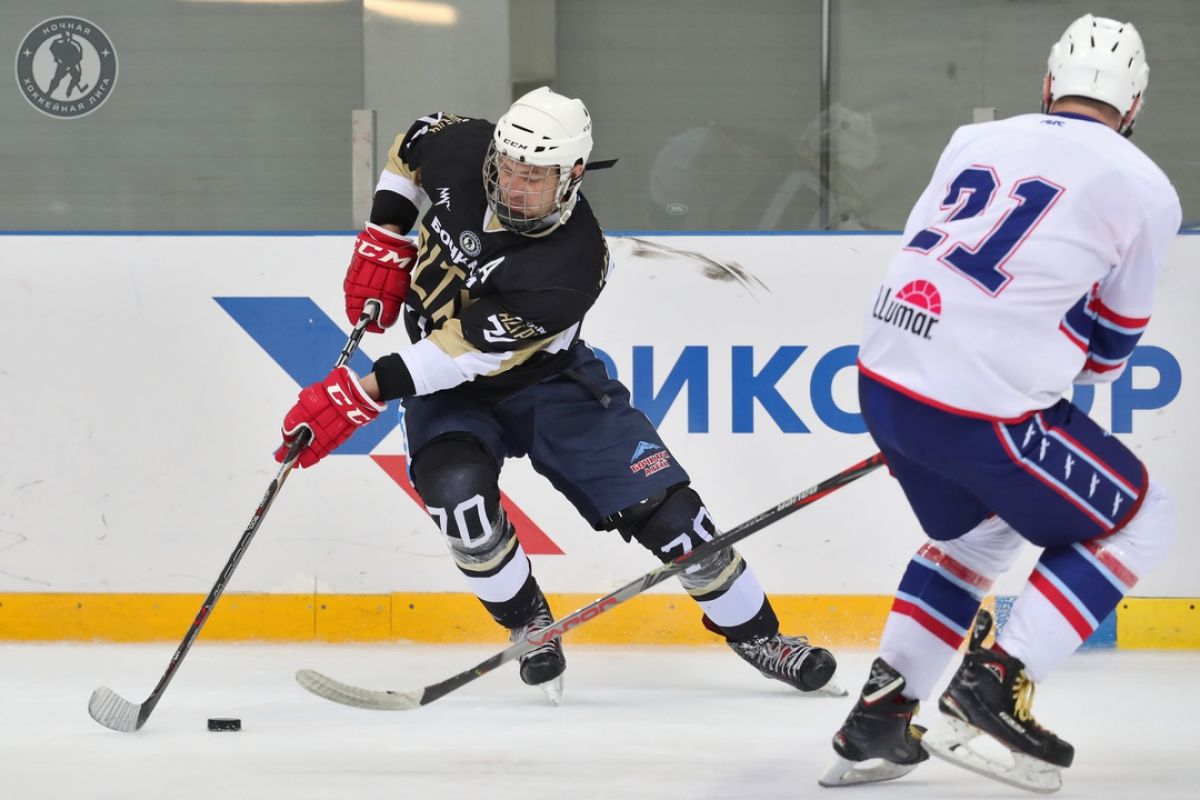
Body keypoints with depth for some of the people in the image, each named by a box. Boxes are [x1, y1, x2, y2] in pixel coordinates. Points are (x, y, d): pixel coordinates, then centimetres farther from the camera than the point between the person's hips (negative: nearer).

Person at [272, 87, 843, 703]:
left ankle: (755, 634, 14)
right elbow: (414, 144, 6)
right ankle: (529, 624, -2)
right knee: (456, 489, -28)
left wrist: (362, 394, -40)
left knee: (659, 502, -8)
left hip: (547, 380, -3)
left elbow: (466, 353, -37)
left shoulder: (570, 265, -34)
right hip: (448, 388, 3)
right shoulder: (463, 150, -21)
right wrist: (383, 241, -4)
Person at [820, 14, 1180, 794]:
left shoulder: (977, 140, 15)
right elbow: (1105, 349, 9)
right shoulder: (1143, 188, 1)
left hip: (885, 378, 7)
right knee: (1138, 521, 13)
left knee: (978, 530, 31)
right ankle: (993, 688, 2)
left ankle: (879, 711, 24)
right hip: (982, 411, -6)